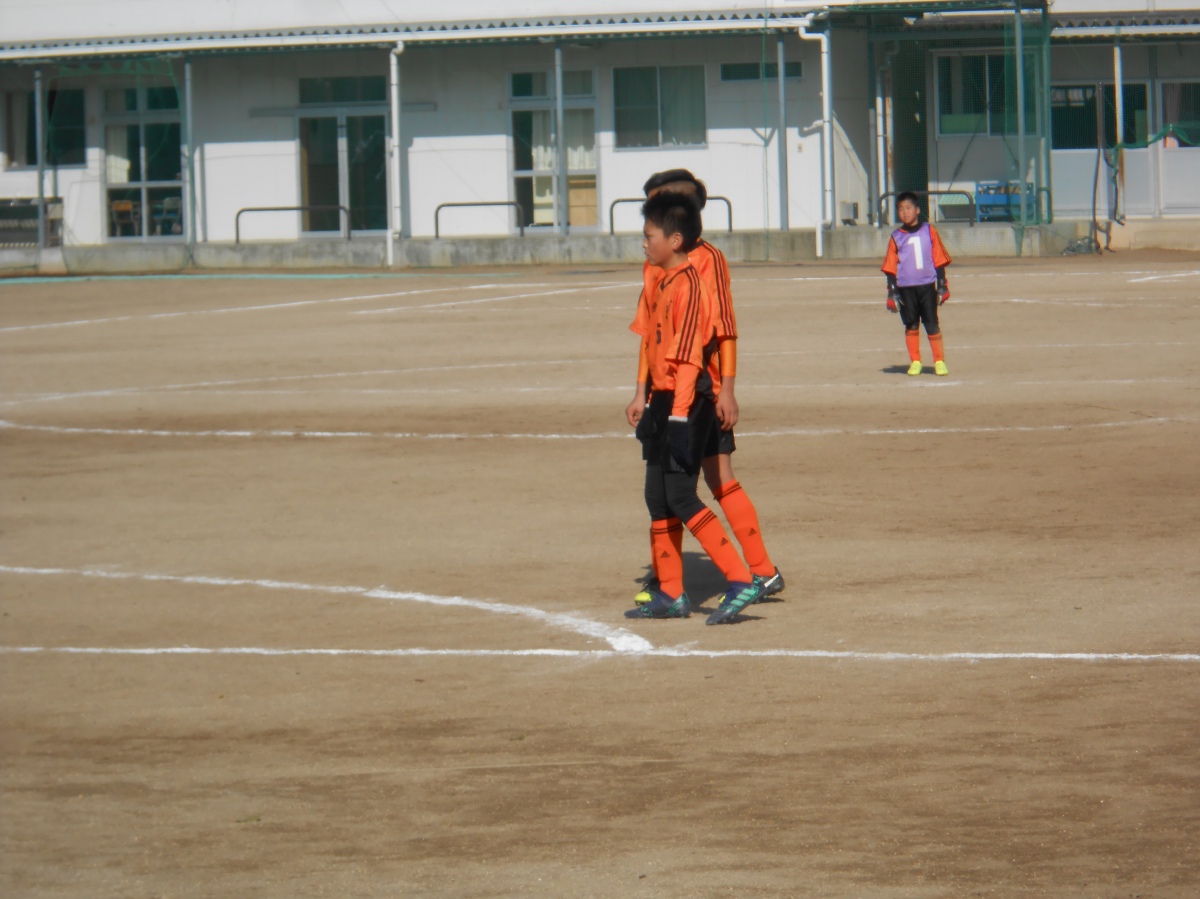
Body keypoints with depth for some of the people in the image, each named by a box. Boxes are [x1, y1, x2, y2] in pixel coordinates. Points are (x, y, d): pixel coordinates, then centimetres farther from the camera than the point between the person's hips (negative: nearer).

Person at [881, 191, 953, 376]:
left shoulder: (929, 231, 3)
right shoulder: (896, 237, 5)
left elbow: (939, 260, 5)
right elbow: (890, 267, 5)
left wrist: (942, 285, 2)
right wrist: (892, 292, 0)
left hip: (927, 285, -1)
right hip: (905, 288, 1)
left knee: (932, 324, -2)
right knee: (911, 325, 4)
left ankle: (939, 361, 4)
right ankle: (915, 361, 13)